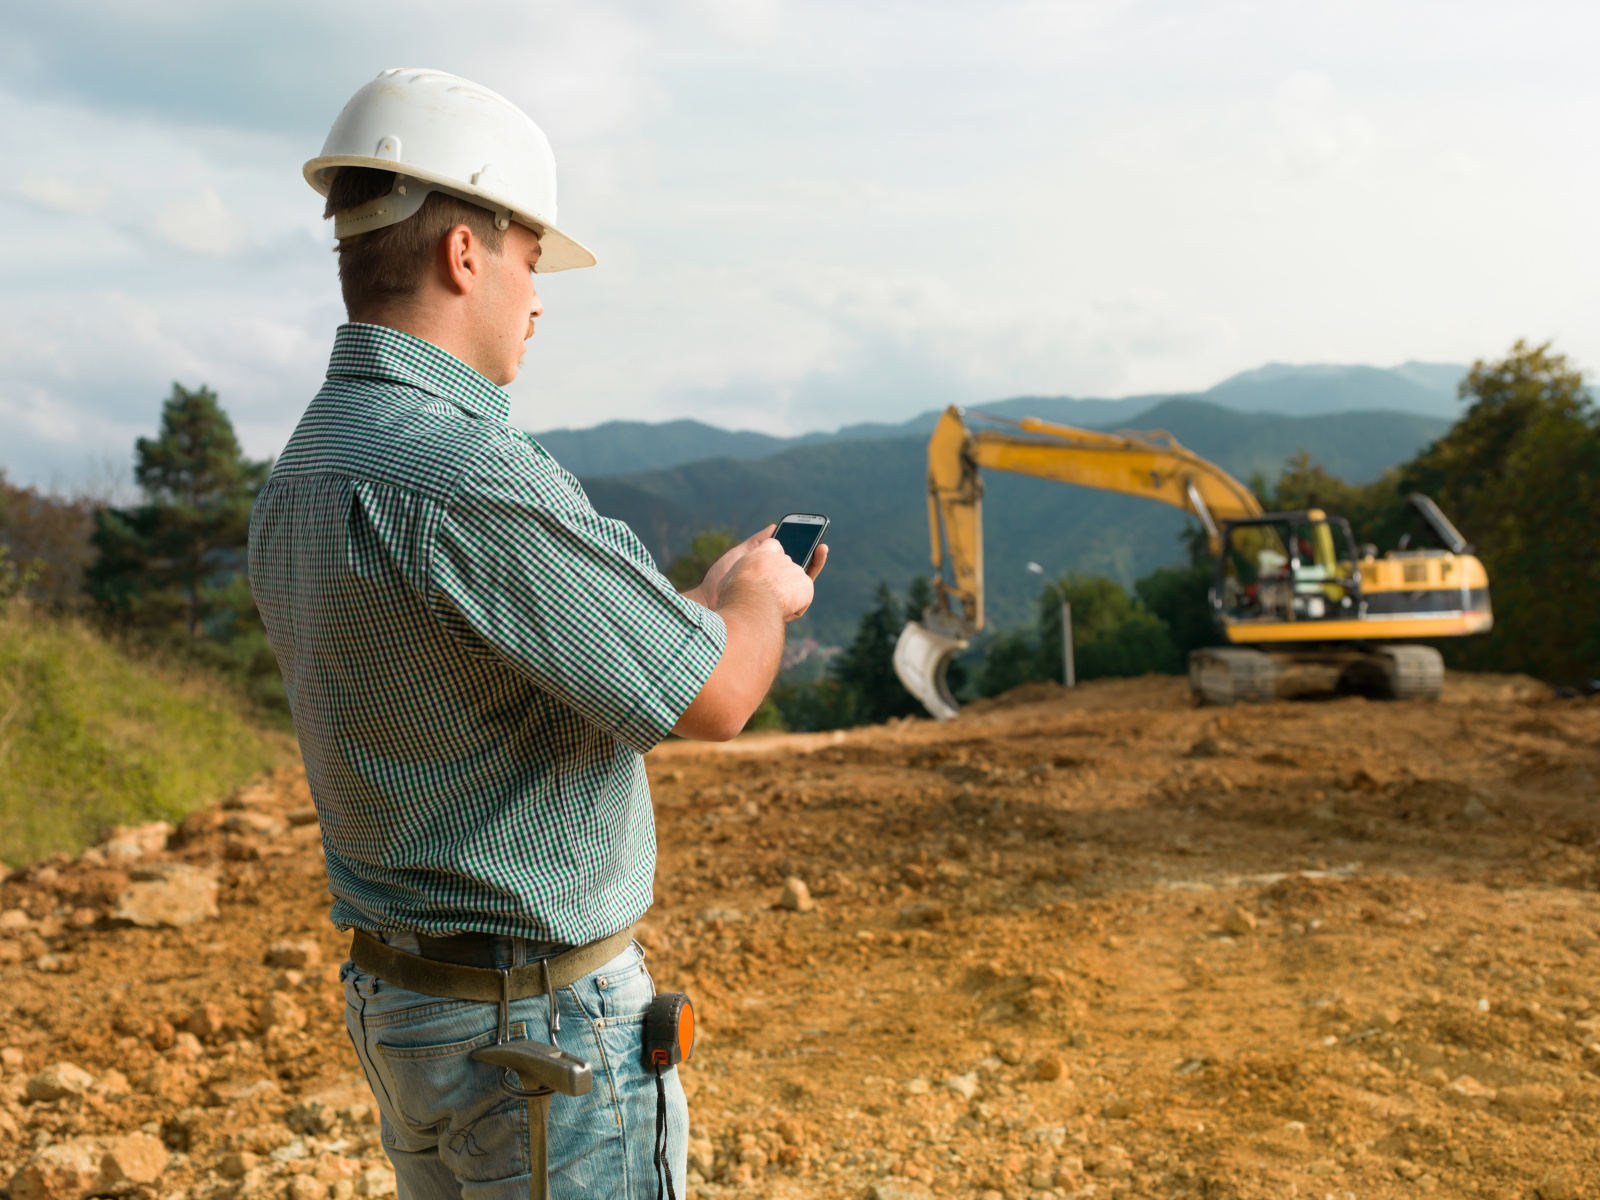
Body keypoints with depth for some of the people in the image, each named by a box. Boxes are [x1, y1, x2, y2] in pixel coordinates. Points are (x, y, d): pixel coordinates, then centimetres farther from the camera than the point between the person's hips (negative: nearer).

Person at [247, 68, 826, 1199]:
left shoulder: (299, 480, 5)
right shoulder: (465, 477, -26)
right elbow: (713, 701, -20)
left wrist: (709, 598, 17)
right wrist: (763, 595, 1)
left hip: (396, 996, 9)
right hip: (542, 1023, -9)